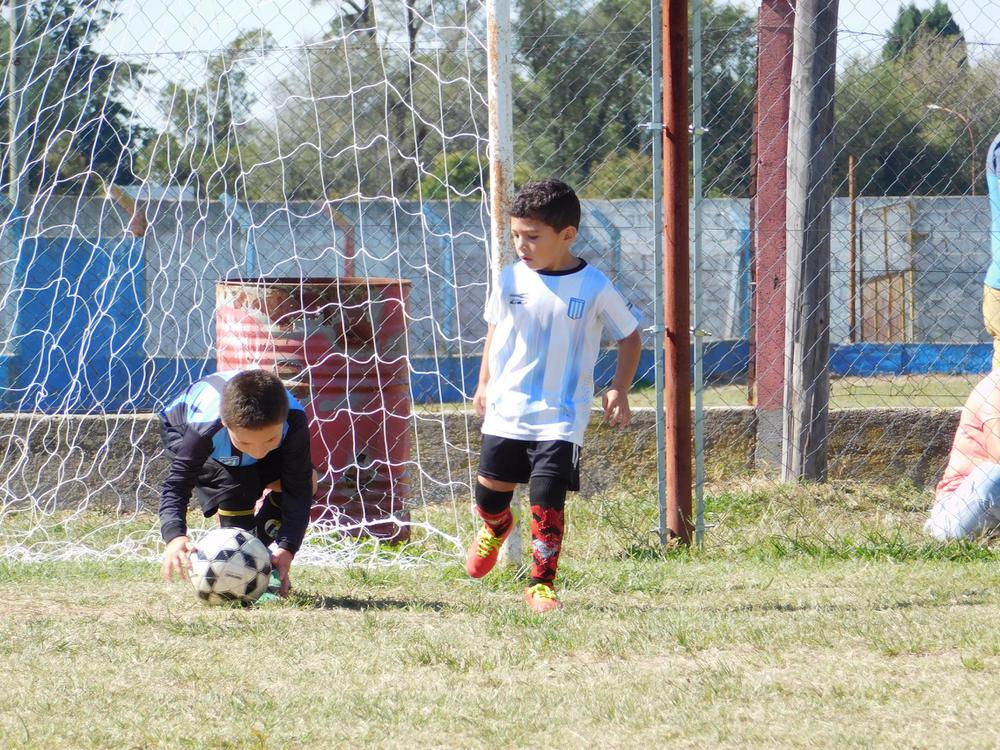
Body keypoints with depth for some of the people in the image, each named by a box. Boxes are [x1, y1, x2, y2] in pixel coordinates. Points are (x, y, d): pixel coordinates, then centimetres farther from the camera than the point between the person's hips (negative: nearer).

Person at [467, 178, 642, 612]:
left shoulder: (595, 288, -10)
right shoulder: (512, 279, -1)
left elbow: (630, 337, 4)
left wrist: (619, 389, -6)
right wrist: (484, 383, 14)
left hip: (560, 417, -3)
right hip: (506, 409, 3)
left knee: (547, 500, -11)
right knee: (490, 489, 12)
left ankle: (541, 585, 0)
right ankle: (495, 528, 47)